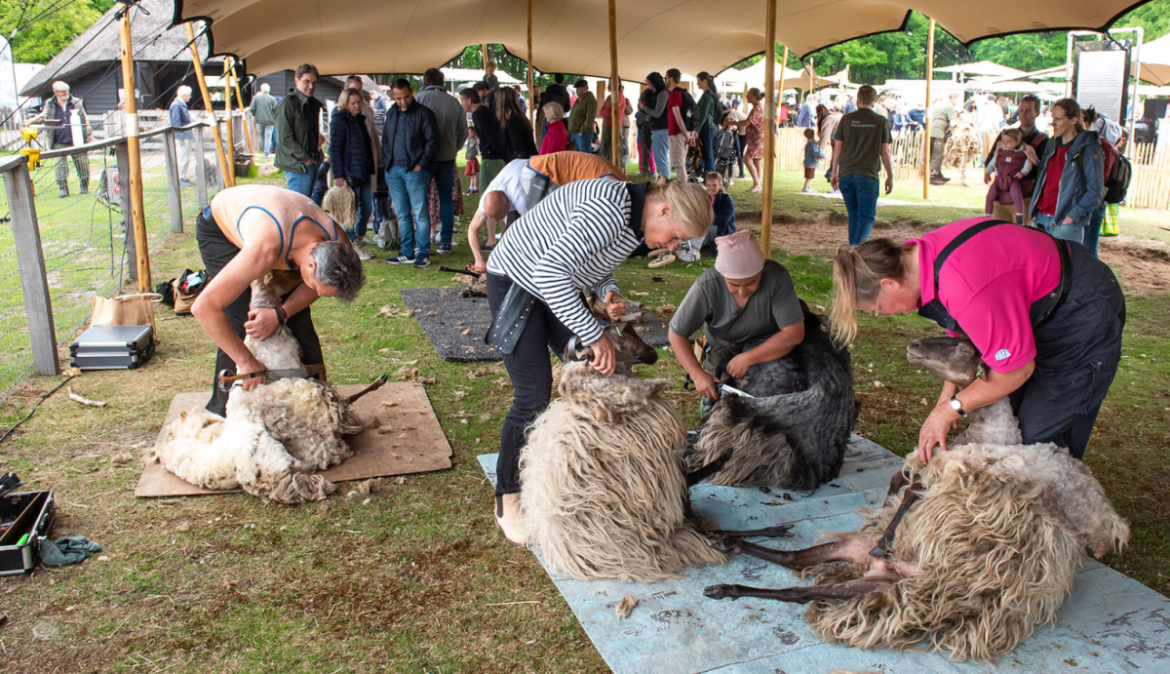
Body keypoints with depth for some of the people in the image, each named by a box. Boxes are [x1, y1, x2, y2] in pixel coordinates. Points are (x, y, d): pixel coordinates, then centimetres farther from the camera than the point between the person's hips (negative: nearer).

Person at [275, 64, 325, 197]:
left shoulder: (314, 104, 15)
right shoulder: (287, 104, -11)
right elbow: (285, 138, -16)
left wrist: (317, 156, 8)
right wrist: (305, 158, -14)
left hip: (312, 161, 8)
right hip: (297, 164, -8)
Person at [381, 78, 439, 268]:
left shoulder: (423, 113, -3)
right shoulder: (391, 114, 16)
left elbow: (432, 142, -6)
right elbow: (385, 140, 23)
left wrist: (421, 164, -12)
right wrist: (386, 162, 10)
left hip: (415, 170, -6)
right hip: (393, 171, 6)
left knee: (420, 213, -5)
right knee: (402, 214, 9)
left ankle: (423, 253, 0)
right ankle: (407, 252, 16)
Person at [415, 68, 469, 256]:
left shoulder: (418, 99, -7)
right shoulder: (454, 102, 3)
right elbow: (463, 131, 8)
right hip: (447, 158, 3)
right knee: (446, 200, 8)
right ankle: (445, 243, 8)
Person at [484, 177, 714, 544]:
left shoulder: (633, 218, -2)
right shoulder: (610, 211, -32)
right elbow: (549, 271, -40)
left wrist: (610, 293, -10)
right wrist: (594, 335, -39)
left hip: (556, 286, 10)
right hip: (515, 283, -9)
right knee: (534, 393, -11)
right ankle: (508, 502, 4)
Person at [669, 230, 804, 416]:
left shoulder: (776, 277, -31)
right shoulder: (706, 287, -30)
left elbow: (794, 334, -29)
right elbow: (676, 333, -20)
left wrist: (747, 359, -32)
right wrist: (698, 374, -30)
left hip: (770, 350, 0)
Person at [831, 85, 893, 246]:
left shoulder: (846, 119, 5)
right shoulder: (880, 121, 2)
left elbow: (837, 148, 6)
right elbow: (885, 151, 2)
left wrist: (834, 173, 15)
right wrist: (890, 177, 9)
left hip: (846, 175, 3)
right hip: (867, 175, -2)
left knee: (853, 215, 14)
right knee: (867, 217, -2)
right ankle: (857, 247, -23)